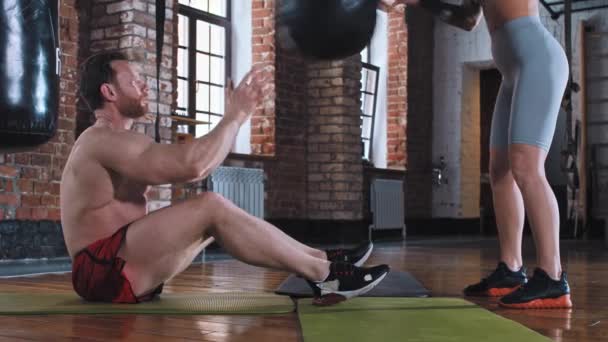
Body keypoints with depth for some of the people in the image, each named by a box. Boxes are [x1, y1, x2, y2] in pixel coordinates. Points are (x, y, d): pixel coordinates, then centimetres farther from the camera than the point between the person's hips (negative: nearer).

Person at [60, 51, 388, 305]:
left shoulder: (113, 143, 20)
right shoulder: (104, 140, -15)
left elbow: (186, 168, 17)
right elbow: (191, 163, -28)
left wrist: (235, 118, 10)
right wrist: (236, 115, -14)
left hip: (122, 266, 10)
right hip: (104, 270, -10)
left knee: (213, 214, 6)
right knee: (212, 207, -22)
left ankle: (319, 259, 3)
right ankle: (324, 275, -18)